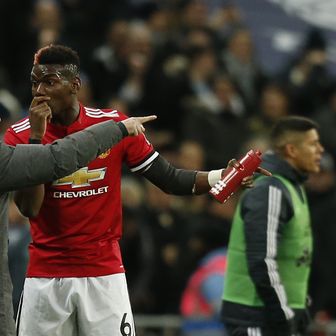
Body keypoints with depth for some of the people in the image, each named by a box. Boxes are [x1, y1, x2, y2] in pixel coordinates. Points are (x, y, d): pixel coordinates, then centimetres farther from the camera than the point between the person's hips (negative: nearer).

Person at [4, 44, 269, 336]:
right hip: (45, 276, 1)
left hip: (104, 272, 0)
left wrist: (220, 177, -15)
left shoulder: (114, 124, -1)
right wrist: (37, 137, -17)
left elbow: (169, 179, 1)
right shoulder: (20, 135, -3)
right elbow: (29, 208, -12)